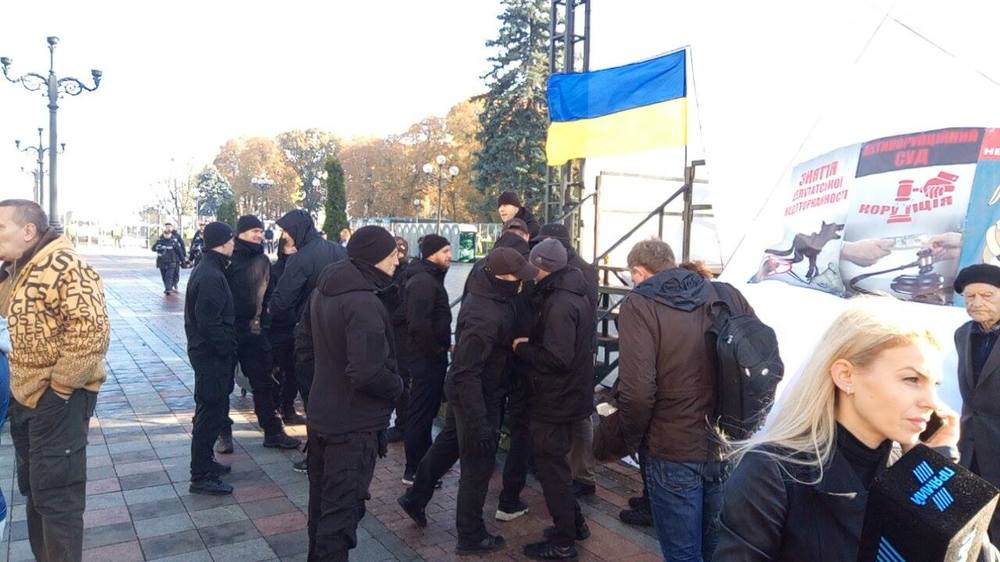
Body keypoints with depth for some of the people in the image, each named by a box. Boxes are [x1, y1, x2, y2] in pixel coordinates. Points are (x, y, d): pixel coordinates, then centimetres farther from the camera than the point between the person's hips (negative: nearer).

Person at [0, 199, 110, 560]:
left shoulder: (62, 265, -19)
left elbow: (92, 330, -28)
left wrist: (59, 385, -22)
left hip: (58, 399, -10)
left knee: (55, 494, 1)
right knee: (33, 489, 21)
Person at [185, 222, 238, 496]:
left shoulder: (206, 270, 11)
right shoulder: (211, 277, -21)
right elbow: (210, 324, -25)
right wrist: (227, 350, -16)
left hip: (206, 352, 10)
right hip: (213, 355, -10)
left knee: (213, 411, 20)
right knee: (211, 414, -2)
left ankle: (205, 462, 34)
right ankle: (201, 477, 8)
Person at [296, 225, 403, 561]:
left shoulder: (324, 288, 1)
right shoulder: (364, 303, -28)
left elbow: (307, 329, 19)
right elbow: (367, 373, -33)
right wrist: (398, 386, -14)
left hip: (321, 414, 9)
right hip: (354, 423, -9)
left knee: (321, 499, 25)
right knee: (341, 508, 5)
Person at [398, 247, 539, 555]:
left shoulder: (489, 293, -5)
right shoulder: (485, 317, -34)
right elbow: (467, 373, -32)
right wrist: (479, 423, -30)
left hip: (461, 391, 9)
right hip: (477, 396, -9)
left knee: (449, 443, 27)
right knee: (478, 464, 7)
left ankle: (416, 498, 45)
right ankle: (471, 537, 26)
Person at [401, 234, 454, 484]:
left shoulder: (431, 278, 14)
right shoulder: (423, 281, -19)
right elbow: (420, 324, -27)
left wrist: (442, 346, 10)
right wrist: (437, 350, -16)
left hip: (430, 356, 11)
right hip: (427, 357, -10)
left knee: (427, 411, 20)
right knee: (421, 413, -1)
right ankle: (413, 471, 9)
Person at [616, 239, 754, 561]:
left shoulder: (639, 305, -13)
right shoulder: (728, 296, 2)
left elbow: (638, 391, -21)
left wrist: (633, 438, -4)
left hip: (675, 454, -5)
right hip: (729, 449, 5)